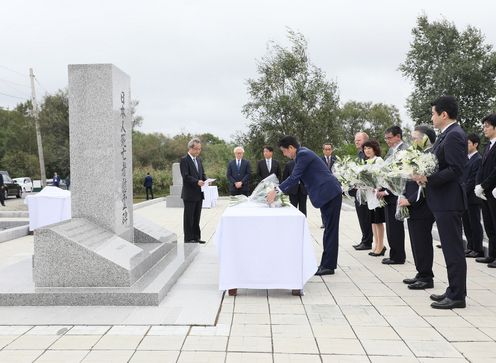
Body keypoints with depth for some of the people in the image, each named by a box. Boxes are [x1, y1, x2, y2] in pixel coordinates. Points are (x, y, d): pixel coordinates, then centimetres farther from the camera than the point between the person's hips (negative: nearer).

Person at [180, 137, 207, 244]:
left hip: (199, 194, 8)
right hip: (189, 194, -8)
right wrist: (197, 182, -29)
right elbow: (185, 176, -18)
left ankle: (196, 237, 21)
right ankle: (188, 238, 7)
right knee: (189, 217, 1)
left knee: (197, 217, 13)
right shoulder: (184, 160, -10)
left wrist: (205, 180, -3)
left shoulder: (198, 160, 15)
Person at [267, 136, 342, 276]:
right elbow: (295, 178, 20)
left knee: (331, 229, -6)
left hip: (330, 193, -10)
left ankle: (328, 266, -2)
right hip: (328, 194, 10)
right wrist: (280, 191, 15)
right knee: (329, 229, 12)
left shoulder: (303, 154, -15)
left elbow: (294, 177, -20)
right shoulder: (302, 154, 16)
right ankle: (327, 264, 18)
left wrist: (276, 191, -18)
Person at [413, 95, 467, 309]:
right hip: (443, 201, 10)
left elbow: (455, 170, -22)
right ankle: (454, 290, 25)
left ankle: (457, 296, 5)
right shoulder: (447, 135, 15)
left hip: (449, 201, -10)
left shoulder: (454, 135, -16)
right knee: (451, 248, 15)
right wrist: (425, 175, 6)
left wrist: (428, 178, -21)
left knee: (453, 249, -3)